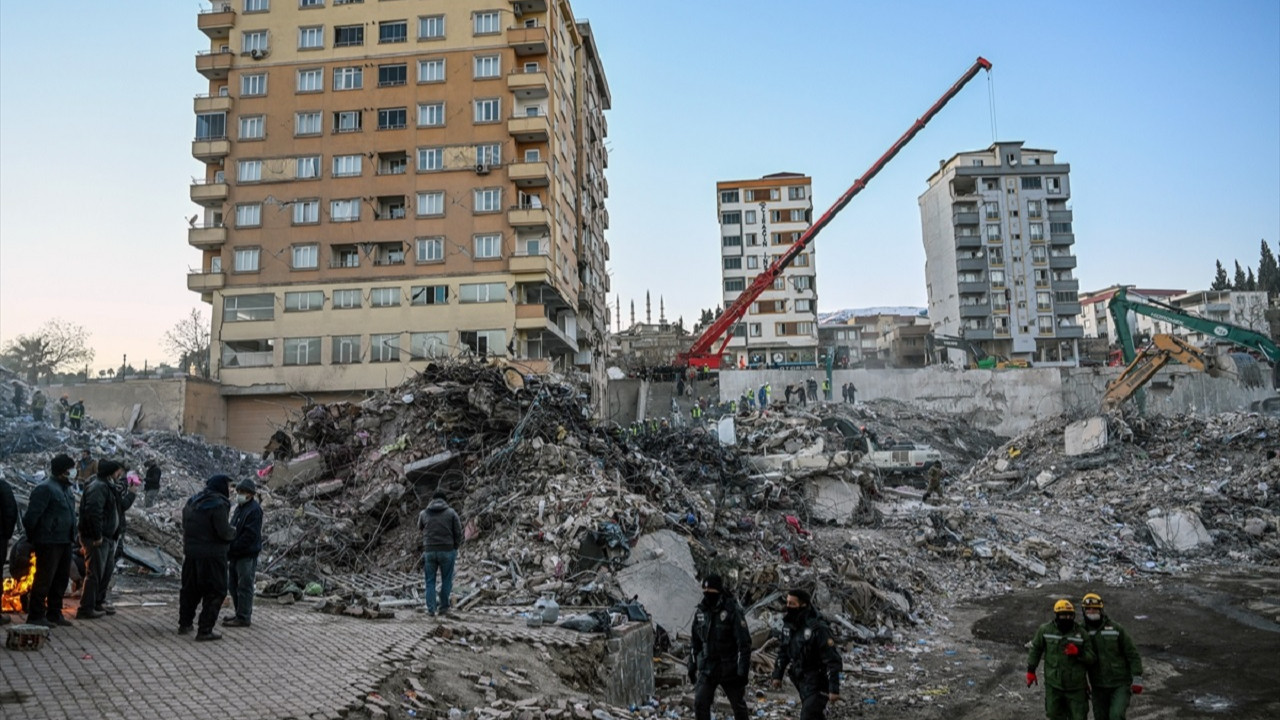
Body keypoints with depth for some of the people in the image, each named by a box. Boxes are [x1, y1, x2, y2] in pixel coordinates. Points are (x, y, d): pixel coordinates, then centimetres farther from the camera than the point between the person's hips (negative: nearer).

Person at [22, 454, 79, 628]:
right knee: (44, 579, -3)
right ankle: (35, 616, 5)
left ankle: (54, 614, 23)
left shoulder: (65, 488, 15)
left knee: (61, 579, 14)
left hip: (64, 542, 9)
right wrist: (32, 537, -7)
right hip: (49, 542, -9)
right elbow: (31, 516, -16)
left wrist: (71, 535, 15)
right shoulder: (45, 488, -13)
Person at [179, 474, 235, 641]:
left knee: (190, 589, 21)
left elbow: (185, 525, 17)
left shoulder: (192, 502, 10)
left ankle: (184, 624, 32)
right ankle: (205, 630, 1)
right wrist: (233, 532, -1)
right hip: (212, 556, -8)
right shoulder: (218, 504, -17)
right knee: (215, 593, 1)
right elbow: (224, 532, -21)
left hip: (191, 553, 8)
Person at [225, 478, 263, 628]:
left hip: (247, 555, -10)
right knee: (233, 586, 16)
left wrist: (232, 550, -18)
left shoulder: (254, 510, -14)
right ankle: (241, 615, 26)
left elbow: (249, 535, -20)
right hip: (236, 554, 10)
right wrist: (229, 551, 8)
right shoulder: (239, 508, 15)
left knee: (244, 587, -3)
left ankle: (243, 618, 3)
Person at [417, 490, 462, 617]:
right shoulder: (451, 513, -2)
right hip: (447, 550, -1)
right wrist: (455, 548, 12)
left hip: (429, 551, 2)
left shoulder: (424, 514, 4)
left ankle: (431, 609, 6)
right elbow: (458, 533, -2)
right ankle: (444, 608, 9)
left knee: (430, 581, 10)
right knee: (446, 581, 9)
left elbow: (420, 528, 22)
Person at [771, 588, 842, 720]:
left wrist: (834, 689, -23)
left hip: (817, 683, -7)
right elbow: (784, 651, 14)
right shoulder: (789, 625, -1)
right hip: (800, 680, 7)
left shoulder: (818, 628, -24)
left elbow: (833, 660, -22)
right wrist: (777, 674, 15)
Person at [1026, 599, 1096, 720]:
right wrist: (1031, 670, 9)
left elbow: (1092, 658, -3)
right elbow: (1035, 649, 9)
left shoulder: (1081, 633, -5)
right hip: (1053, 686, 1)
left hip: (1076, 687, -1)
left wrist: (1078, 653, -21)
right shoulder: (1045, 630, -3)